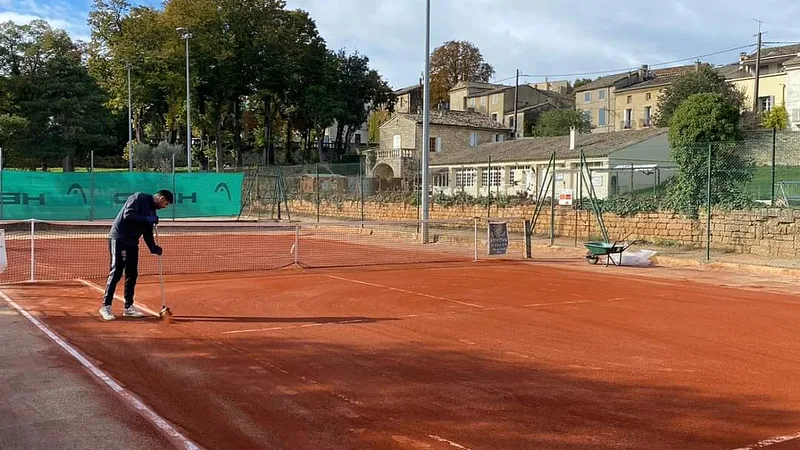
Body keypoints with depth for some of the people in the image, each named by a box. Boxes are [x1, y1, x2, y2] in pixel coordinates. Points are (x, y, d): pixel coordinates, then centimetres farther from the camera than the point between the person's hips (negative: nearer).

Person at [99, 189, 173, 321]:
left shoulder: (152, 211, 14)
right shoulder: (139, 198, -9)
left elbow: (147, 233, 13)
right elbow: (127, 215, -21)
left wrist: (153, 248, 0)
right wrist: (148, 219, -20)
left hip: (132, 243, 8)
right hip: (119, 239, -8)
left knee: (132, 274, 8)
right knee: (116, 272, -9)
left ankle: (128, 307, 15)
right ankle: (106, 307, -4)